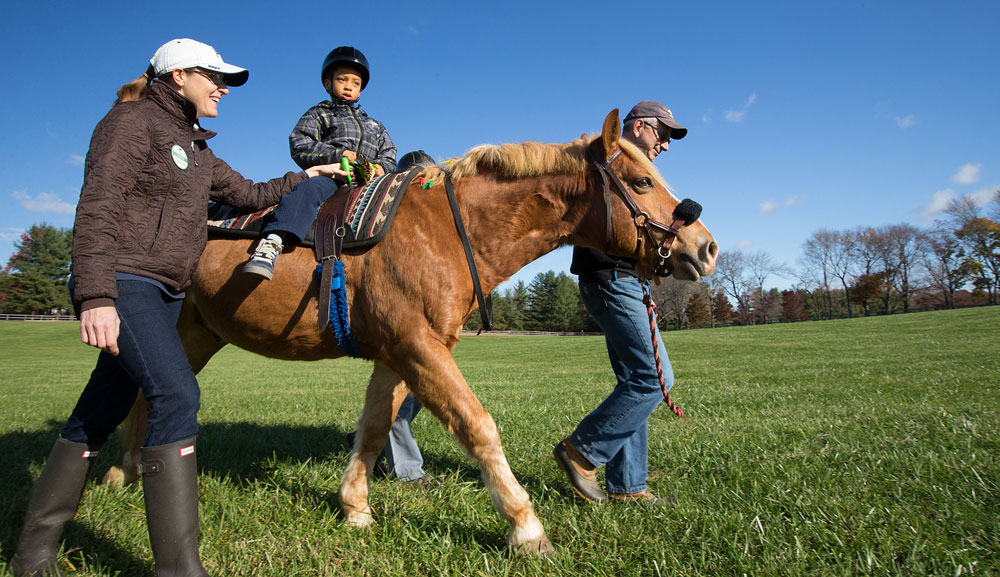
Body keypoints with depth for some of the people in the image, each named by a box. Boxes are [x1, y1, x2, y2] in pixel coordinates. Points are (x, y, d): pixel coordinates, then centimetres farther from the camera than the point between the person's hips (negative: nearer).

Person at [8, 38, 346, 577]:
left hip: (164, 294, 9)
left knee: (102, 411, 10)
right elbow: (96, 210, -15)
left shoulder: (195, 147, 21)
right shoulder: (133, 122, -5)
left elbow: (248, 194, 30)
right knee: (176, 395, -21)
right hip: (121, 285, -9)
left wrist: (305, 177, 28)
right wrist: (95, 296, -25)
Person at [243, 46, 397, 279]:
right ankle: (272, 242, -53)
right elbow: (300, 146, 4)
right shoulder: (318, 115, 19)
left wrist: (381, 167, -2)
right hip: (329, 175, -4)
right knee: (310, 189, -37)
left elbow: (389, 155, 25)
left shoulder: (375, 126, 33)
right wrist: (337, 154, -13)